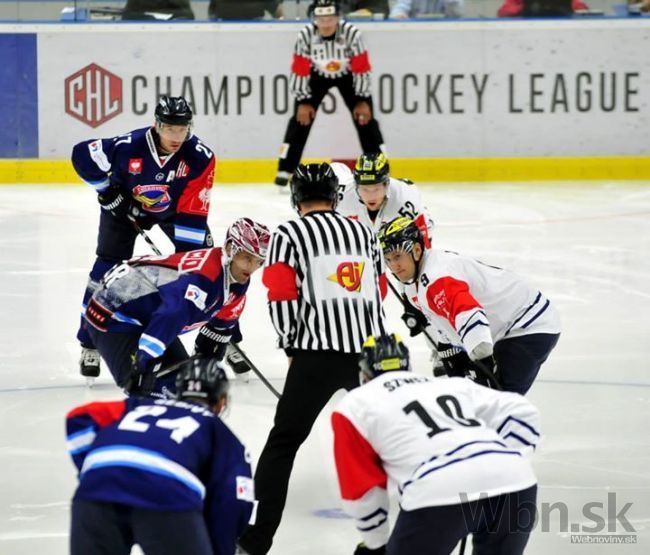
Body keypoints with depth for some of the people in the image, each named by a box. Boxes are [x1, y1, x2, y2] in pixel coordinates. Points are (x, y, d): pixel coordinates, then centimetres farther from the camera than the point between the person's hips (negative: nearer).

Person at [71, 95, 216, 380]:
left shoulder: (200, 157, -31)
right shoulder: (128, 146, -35)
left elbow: (192, 214, -29)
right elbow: (82, 154, -19)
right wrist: (107, 189, -16)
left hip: (174, 208, 1)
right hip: (125, 206, -1)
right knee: (108, 267, -10)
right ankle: (89, 345, 0)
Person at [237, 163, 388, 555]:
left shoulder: (288, 236, -1)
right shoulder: (364, 232, 14)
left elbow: (282, 299, -6)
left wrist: (292, 345, 9)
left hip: (318, 353, -4)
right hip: (370, 348, 4)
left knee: (284, 441, 1)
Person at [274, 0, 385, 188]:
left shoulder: (351, 33, -31)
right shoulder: (305, 36, -29)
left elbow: (361, 69, -22)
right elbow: (299, 71, -19)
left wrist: (363, 100, -19)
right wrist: (303, 102, -18)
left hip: (347, 74, -1)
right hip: (317, 75, 1)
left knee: (365, 118, -8)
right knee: (301, 118, -9)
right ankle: (285, 170, -4)